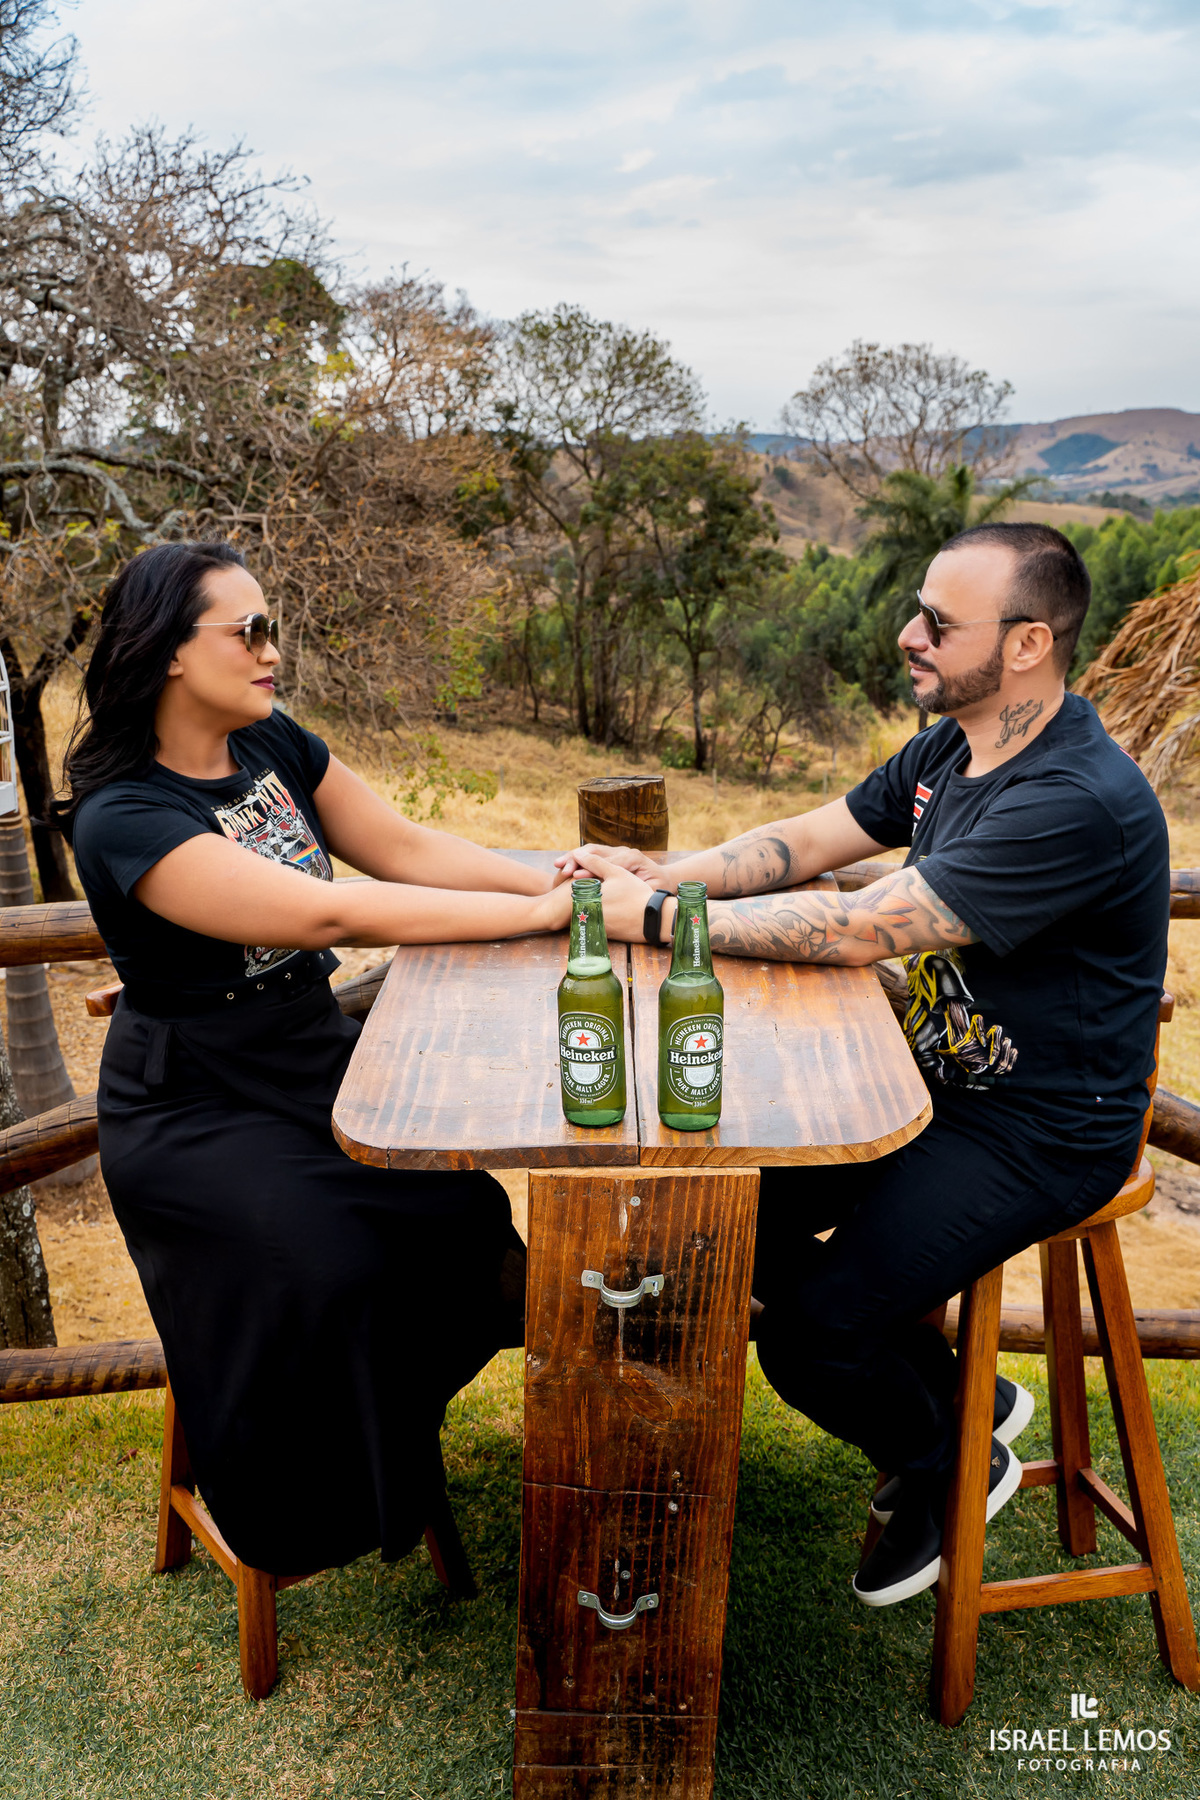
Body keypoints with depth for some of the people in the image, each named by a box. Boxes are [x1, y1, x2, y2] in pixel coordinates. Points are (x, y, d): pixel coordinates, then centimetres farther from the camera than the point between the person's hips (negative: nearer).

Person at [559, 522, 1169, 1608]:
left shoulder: (1079, 803, -27)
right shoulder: (950, 752, 4)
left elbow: (857, 931, -29)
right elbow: (803, 842, 9)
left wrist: (664, 918, -22)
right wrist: (662, 873, -8)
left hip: (1040, 1133, -9)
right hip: (940, 1079, 9)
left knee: (812, 1330, -18)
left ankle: (953, 1465, 19)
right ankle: (961, 1396, 23)